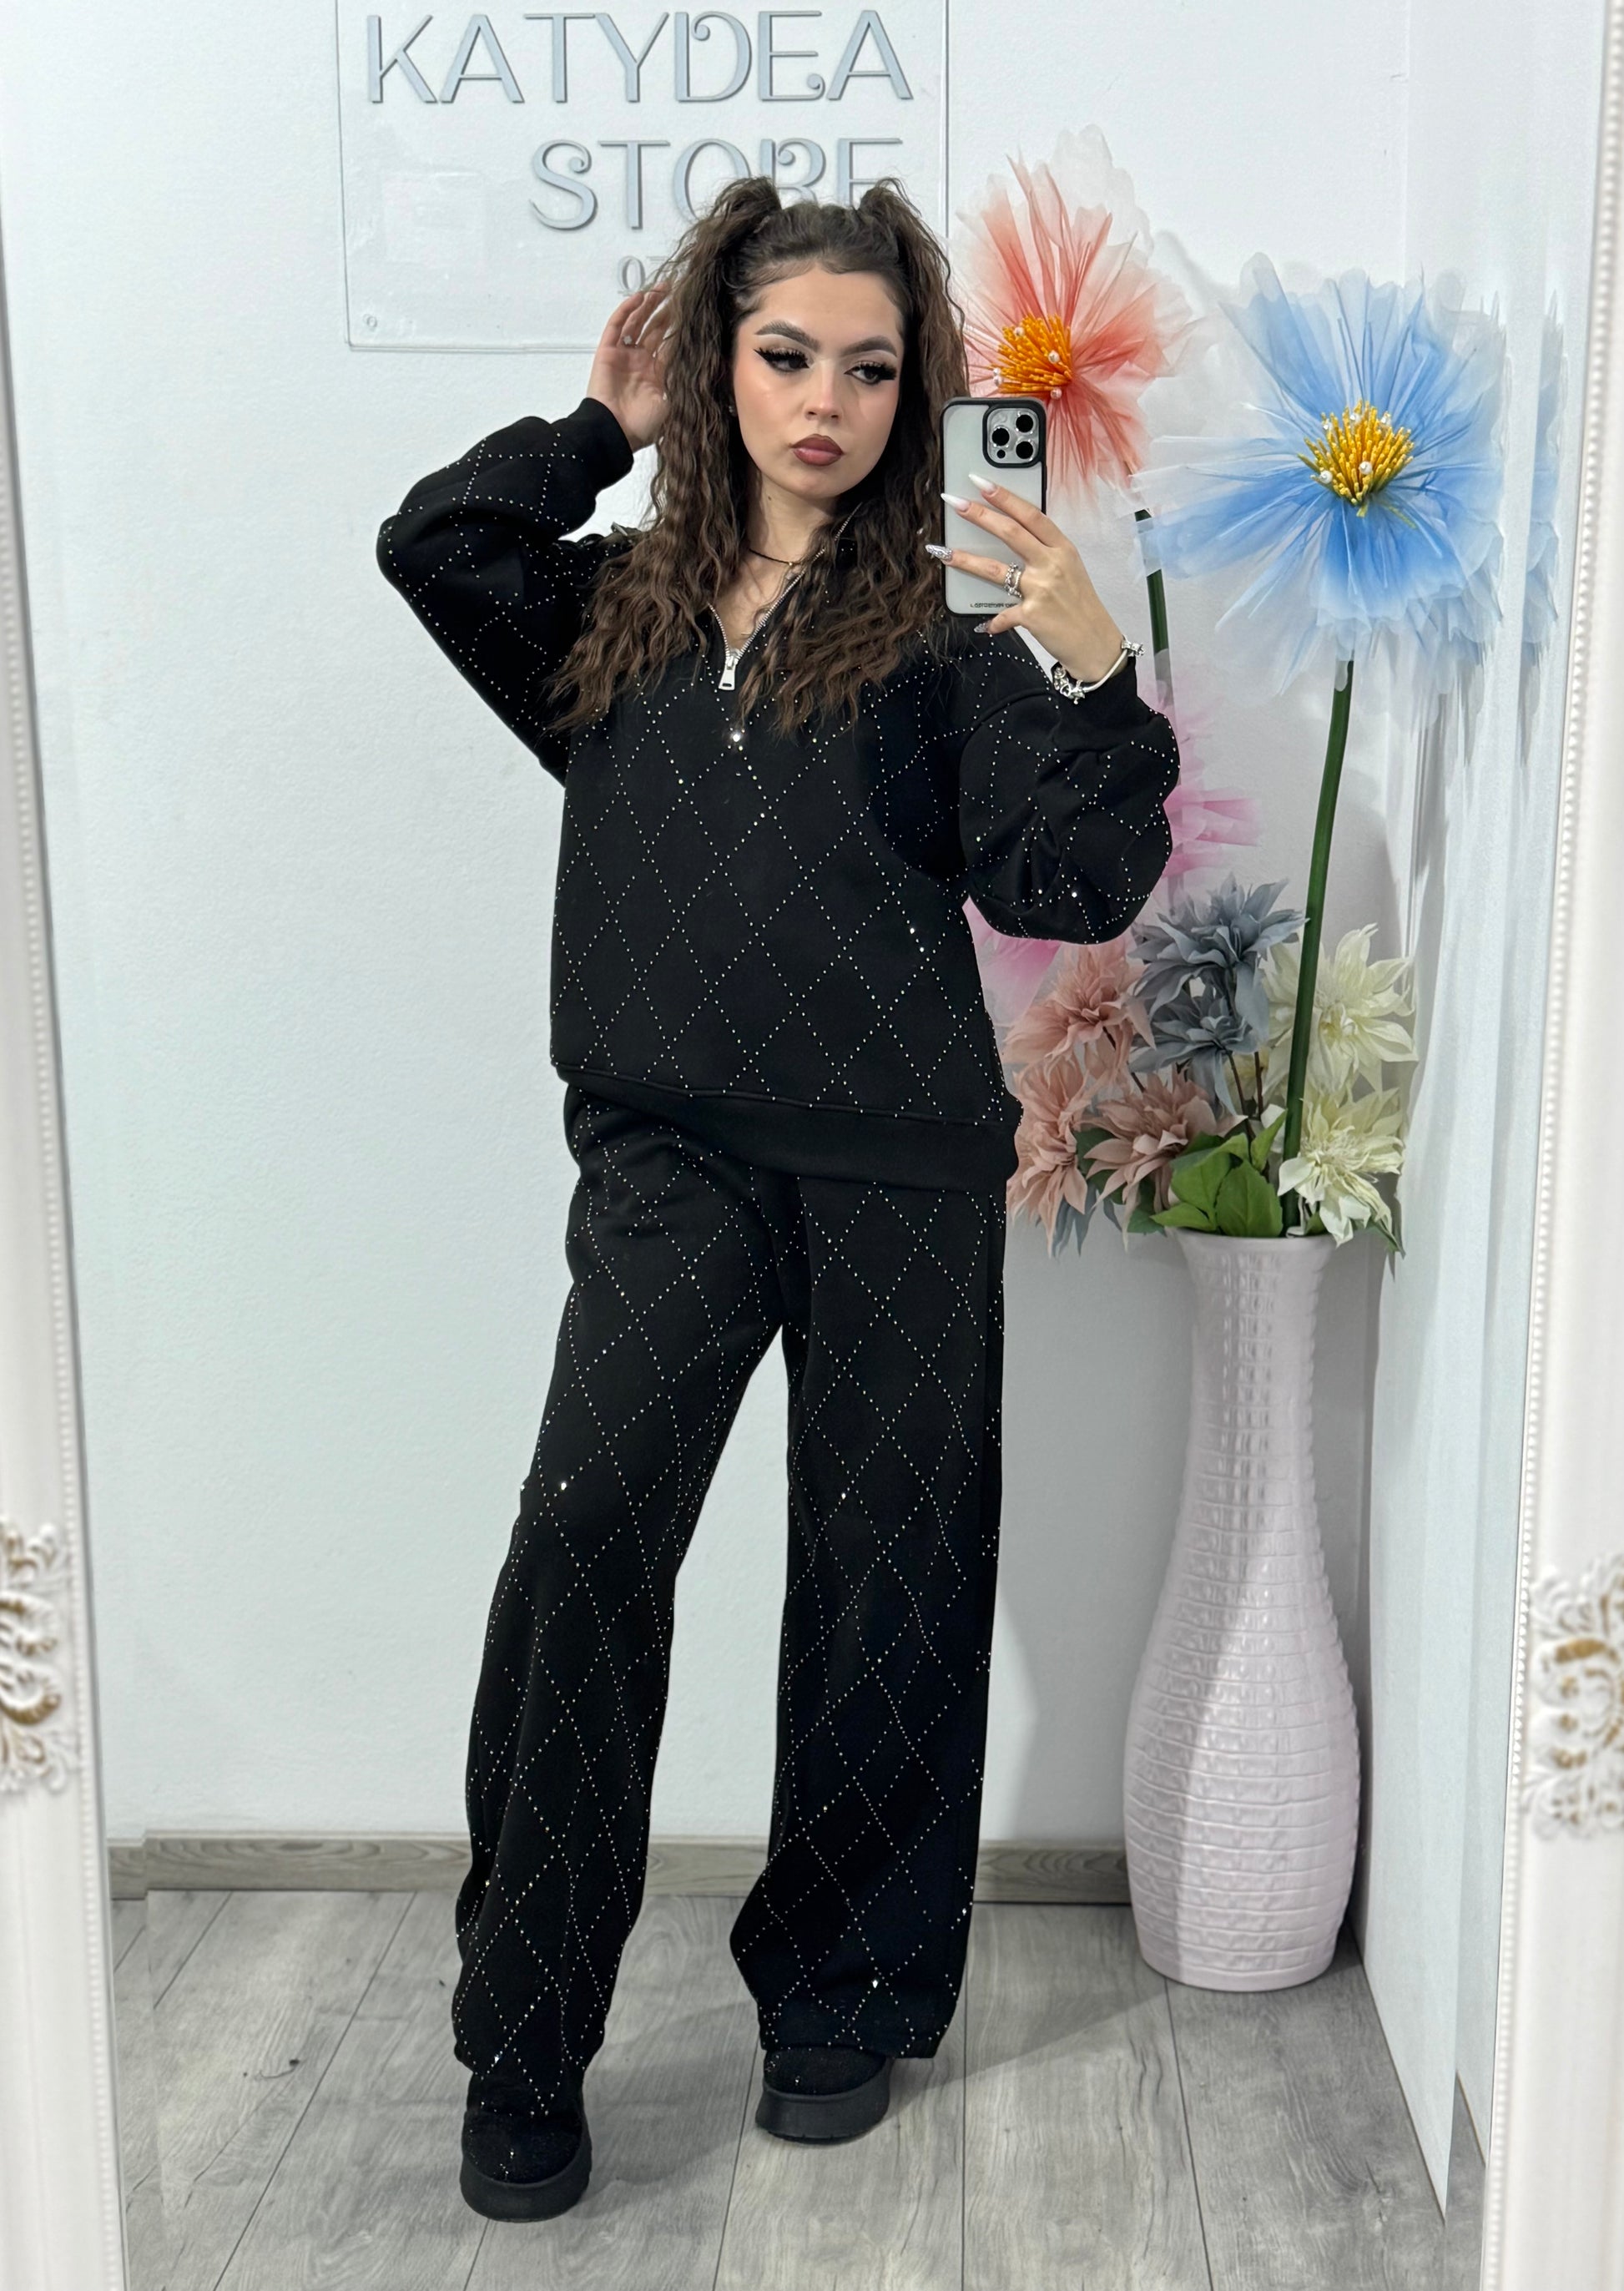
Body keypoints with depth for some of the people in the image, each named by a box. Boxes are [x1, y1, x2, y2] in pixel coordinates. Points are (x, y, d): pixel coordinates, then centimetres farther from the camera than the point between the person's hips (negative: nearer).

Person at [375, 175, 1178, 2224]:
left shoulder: (946, 614, 3)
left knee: (880, 1573, 6)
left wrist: (1093, 677, -20)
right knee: (589, 1526, -17)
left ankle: (840, 1998, 26)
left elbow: (1069, 886, -4)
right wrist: (606, 422, 16)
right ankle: (524, 2050, -4)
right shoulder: (627, 607, 15)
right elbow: (430, 541, 16)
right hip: (668, 1147, 2)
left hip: (900, 1160, -1)